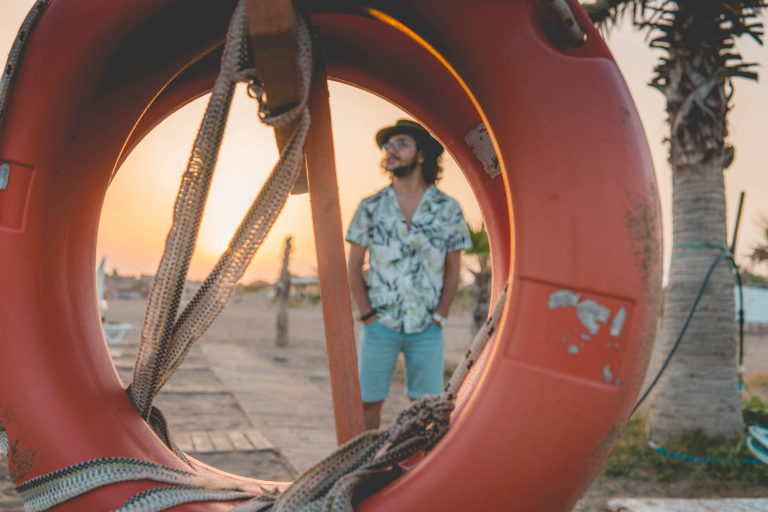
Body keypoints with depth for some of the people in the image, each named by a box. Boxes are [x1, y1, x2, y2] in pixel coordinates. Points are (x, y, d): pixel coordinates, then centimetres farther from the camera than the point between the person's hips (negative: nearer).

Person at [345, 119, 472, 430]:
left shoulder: (448, 209, 1)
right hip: (380, 325, 0)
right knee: (368, 401, 3)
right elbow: (353, 266, 4)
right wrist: (367, 315, -2)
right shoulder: (371, 207, 1)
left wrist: (440, 317, -1)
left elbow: (453, 269, 5)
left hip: (427, 328, 0)